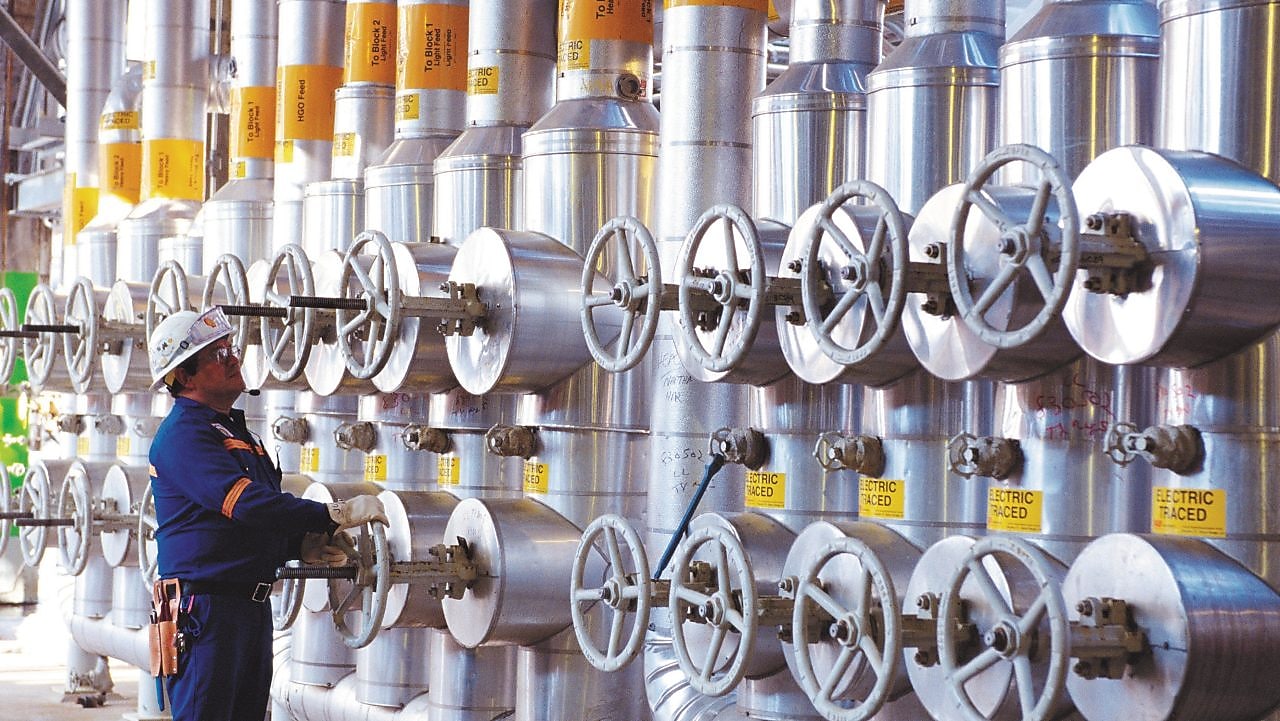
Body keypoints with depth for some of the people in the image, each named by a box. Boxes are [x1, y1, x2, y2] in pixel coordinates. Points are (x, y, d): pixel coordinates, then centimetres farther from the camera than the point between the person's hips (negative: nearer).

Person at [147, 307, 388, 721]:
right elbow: (246, 504, -26)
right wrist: (335, 515, -26)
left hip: (251, 606, 10)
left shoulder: (235, 431, 20)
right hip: (206, 606, -10)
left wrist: (302, 545, 3)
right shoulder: (183, 434, -13)